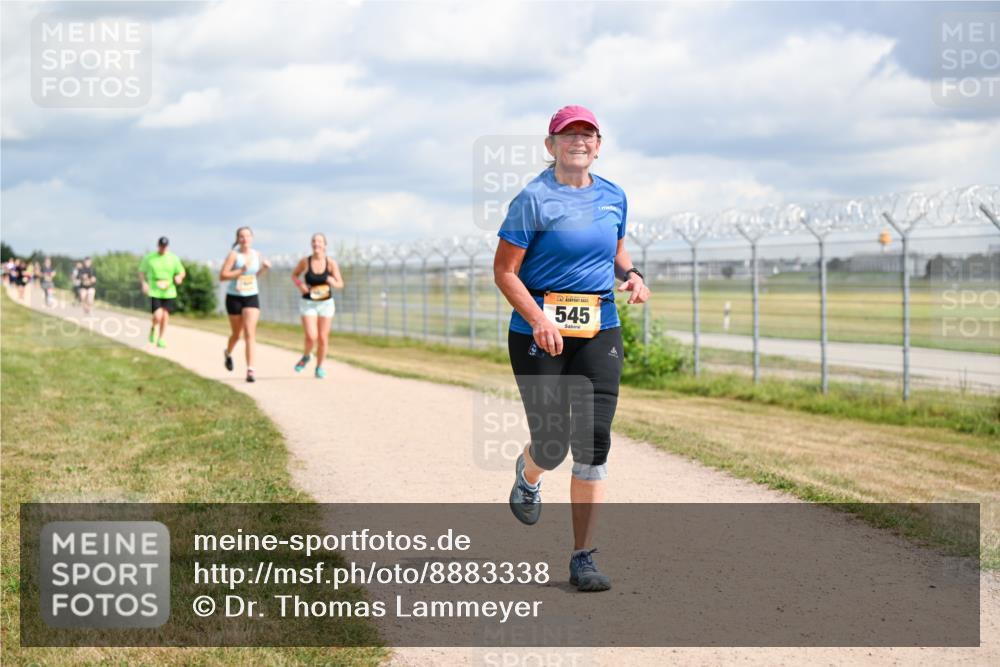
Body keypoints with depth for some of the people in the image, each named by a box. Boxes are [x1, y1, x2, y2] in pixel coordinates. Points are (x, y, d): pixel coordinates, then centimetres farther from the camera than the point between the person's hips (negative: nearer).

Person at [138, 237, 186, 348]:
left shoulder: (173, 258, 4)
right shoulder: (149, 257, 0)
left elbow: (182, 272, 12)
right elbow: (141, 272, 8)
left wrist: (179, 277, -12)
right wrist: (144, 283, -10)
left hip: (169, 293, 2)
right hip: (154, 292, -2)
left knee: (165, 316, 3)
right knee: (158, 316, -15)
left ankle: (160, 339, 19)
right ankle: (153, 328, 19)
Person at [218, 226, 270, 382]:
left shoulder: (256, 254, 3)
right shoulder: (234, 254, -11)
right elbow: (222, 276, -15)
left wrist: (264, 268, -1)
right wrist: (241, 271, -25)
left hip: (252, 297, 2)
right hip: (234, 297, -2)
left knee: (250, 333, -13)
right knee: (236, 334, 13)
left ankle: (250, 370, -16)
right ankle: (228, 353, 48)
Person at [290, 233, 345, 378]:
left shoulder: (331, 263, -9)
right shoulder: (305, 261, -8)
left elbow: (340, 284, -5)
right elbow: (294, 275, 10)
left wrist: (333, 282, -27)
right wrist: (300, 285, -10)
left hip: (326, 303, 1)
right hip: (308, 303, -1)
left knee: (323, 338, 5)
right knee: (311, 337, -14)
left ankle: (319, 367, 25)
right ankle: (306, 357, 19)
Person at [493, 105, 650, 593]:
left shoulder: (613, 197, 9)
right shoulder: (534, 199, -7)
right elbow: (504, 271, -8)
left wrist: (630, 275, 3)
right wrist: (539, 319, -22)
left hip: (600, 330, 4)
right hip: (538, 329, -4)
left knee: (594, 440, -7)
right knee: (552, 444, -3)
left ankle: (582, 558, 0)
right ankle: (528, 475, 38)